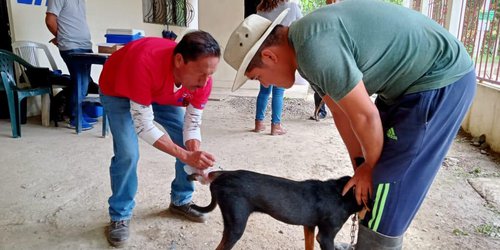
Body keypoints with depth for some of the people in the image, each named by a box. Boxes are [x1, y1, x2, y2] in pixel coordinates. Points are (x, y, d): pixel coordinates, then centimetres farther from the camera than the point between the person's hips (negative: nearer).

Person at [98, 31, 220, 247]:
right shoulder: (144, 64, -45)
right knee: (127, 153, -21)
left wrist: (196, 159, -34)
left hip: (162, 94, 5)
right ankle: (120, 216, 3)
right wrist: (185, 156, -42)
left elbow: (192, 125, -18)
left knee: (192, 145, -4)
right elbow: (144, 126, -38)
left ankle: (181, 200, 19)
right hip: (118, 92, -4)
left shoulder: (202, 79, -29)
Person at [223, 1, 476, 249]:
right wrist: (361, 169, 10)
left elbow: (365, 116, -22)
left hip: (441, 79, -9)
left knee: (387, 190, -5)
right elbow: (341, 113, 7)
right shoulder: (305, 47, 3)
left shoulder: (314, 46, -28)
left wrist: (371, 167, -4)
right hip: (409, 82, 9)